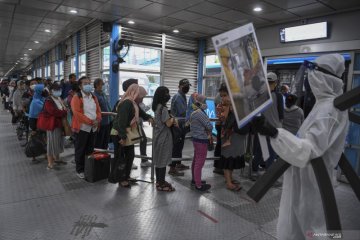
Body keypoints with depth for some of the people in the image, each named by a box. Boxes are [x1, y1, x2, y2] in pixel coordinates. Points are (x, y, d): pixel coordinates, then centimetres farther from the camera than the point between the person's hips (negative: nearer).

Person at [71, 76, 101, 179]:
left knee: (90, 150, 14)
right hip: (82, 128, -6)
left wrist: (97, 120, -8)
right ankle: (80, 170, 16)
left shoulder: (94, 97, 12)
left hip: (93, 128, 6)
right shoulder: (76, 97, -9)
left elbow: (98, 111, 12)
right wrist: (90, 121, -19)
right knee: (80, 150, 4)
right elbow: (77, 113, -17)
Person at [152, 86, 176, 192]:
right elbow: (168, 124, -19)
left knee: (158, 160, 15)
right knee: (163, 161, 1)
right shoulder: (163, 108, -20)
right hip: (164, 138, -9)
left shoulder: (157, 107, 8)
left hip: (158, 137, 9)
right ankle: (161, 184, 11)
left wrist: (172, 122, 4)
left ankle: (159, 181, 27)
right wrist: (173, 119, -1)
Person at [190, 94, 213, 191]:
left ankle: (194, 179, 33)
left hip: (196, 139, 10)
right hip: (201, 140, -10)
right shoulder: (200, 113, -20)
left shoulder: (194, 112, 10)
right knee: (200, 162, -3)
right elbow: (209, 126, -22)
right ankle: (198, 185, 5)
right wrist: (209, 131, 0)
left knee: (195, 160, 19)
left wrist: (206, 130, 6)